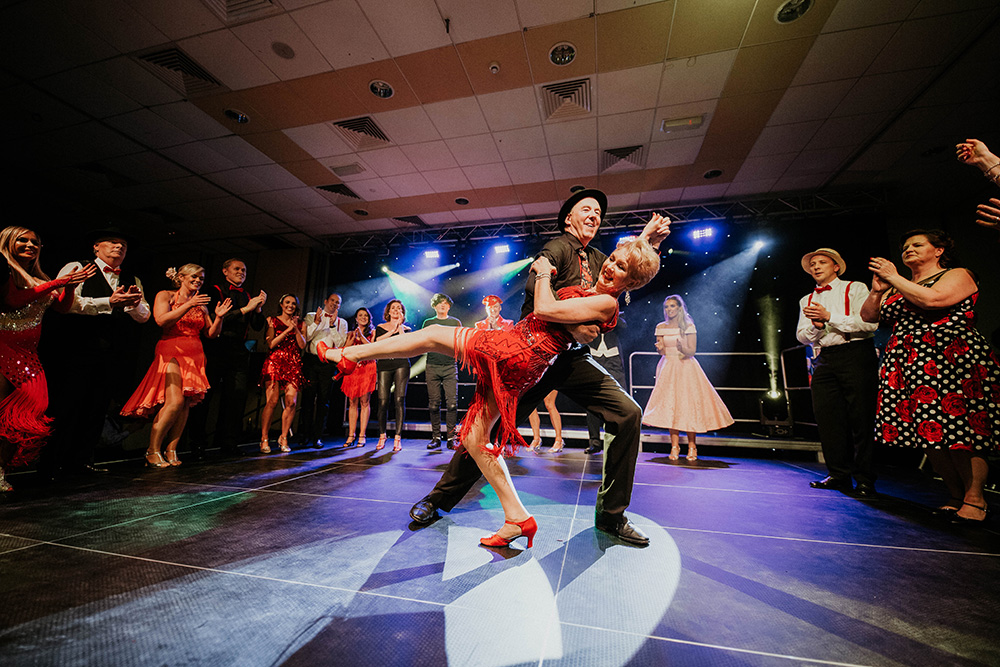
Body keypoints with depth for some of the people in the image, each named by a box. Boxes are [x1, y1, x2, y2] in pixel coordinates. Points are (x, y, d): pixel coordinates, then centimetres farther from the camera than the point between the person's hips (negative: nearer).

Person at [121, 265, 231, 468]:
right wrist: (188, 305, -16)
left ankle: (171, 450, 6)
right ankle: (153, 450, -2)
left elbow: (211, 333, 16)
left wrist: (219, 317, 0)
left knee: (186, 404, 0)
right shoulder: (165, 296, 6)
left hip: (195, 356, 5)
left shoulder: (201, 304, 18)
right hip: (171, 351, -5)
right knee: (175, 401, -17)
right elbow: (162, 320, -12)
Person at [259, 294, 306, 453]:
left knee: (291, 402, -7)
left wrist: (296, 329, -4)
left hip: (293, 365, 2)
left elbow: (302, 345, 5)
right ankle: (264, 439, 1)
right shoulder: (272, 320, 10)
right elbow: (271, 344, -2)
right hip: (274, 362, -2)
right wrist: (288, 330, -6)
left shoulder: (300, 324, 17)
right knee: (272, 401, -10)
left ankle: (283, 438, 6)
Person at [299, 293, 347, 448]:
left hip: (328, 363, 0)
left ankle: (318, 436, 7)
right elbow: (304, 338, 1)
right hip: (310, 360, 0)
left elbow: (340, 343, -2)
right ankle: (305, 435, 12)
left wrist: (333, 325, -10)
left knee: (324, 399, 0)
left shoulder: (342, 322, 12)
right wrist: (316, 322, -9)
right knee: (308, 397, 1)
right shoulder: (311, 316, 13)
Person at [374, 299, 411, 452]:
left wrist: (400, 327, -3)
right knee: (383, 401, -3)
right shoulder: (381, 327, 17)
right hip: (384, 365, 1)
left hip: (401, 364, -1)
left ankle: (398, 438, -4)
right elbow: (377, 342, -3)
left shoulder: (405, 328, 13)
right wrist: (392, 331, -4)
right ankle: (382, 436, 14)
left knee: (399, 399, -9)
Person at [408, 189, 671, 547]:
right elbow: (536, 289, -21)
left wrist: (648, 241, 7)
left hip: (573, 357, 7)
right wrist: (572, 325, -29)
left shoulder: (598, 259, 19)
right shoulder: (558, 248, -4)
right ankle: (439, 498, 16)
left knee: (629, 413, -6)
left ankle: (611, 514, 9)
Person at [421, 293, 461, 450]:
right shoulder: (428, 323, 14)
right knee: (434, 404, 2)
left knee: (452, 403, -6)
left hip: (450, 366, -1)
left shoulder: (455, 322, 11)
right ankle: (436, 437, 12)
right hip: (432, 366, 1)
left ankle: (451, 437, 2)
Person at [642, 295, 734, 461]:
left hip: (686, 368, -2)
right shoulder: (661, 327, 6)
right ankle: (674, 446, 2)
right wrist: (660, 348, -17)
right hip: (668, 369, 2)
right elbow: (662, 352, 6)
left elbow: (692, 351, -5)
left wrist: (683, 348, -26)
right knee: (670, 405, -4)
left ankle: (692, 445, 7)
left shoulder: (689, 326, 0)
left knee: (689, 403, -5)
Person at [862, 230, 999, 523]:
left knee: (960, 431, -8)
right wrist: (877, 291, -1)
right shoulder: (898, 287, 20)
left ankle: (975, 500, 4)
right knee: (930, 433, 4)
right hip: (909, 367, 5)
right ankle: (957, 499, 13)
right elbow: (868, 317, 14)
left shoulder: (959, 275, 5)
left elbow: (932, 300, -16)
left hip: (951, 363, -5)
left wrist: (893, 278, -8)